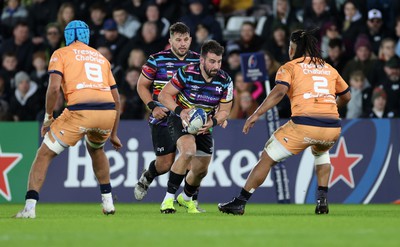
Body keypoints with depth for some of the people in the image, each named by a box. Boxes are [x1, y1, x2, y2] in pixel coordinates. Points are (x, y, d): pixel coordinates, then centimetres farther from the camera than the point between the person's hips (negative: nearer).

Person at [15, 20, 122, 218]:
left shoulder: (61, 54, 13)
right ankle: (108, 202, 31)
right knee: (95, 149, 36)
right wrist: (113, 133, 33)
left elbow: (54, 87, -4)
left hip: (80, 111, -4)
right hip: (108, 111, 5)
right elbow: (116, 100, 26)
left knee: (44, 155, 8)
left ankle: (30, 207, -7)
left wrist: (48, 117, 9)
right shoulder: (101, 57, 28)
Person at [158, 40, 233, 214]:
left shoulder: (225, 81, -13)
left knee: (201, 170, 8)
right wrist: (180, 111, -32)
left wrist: (213, 122, -24)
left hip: (204, 125, 5)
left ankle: (186, 198, 41)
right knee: (188, 150, -33)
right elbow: (164, 95, -16)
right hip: (181, 120, -5)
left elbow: (224, 110, -3)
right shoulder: (186, 73, -23)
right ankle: (168, 198, -25)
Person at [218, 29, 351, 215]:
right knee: (320, 151, 37)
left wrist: (256, 114, -12)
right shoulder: (329, 69, 22)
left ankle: (239, 202, 10)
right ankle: (322, 200, 21)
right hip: (332, 127, 5)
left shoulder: (289, 67, 9)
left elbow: (279, 91, -9)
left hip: (304, 124, -4)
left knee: (267, 158, 10)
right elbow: (346, 96, 34)